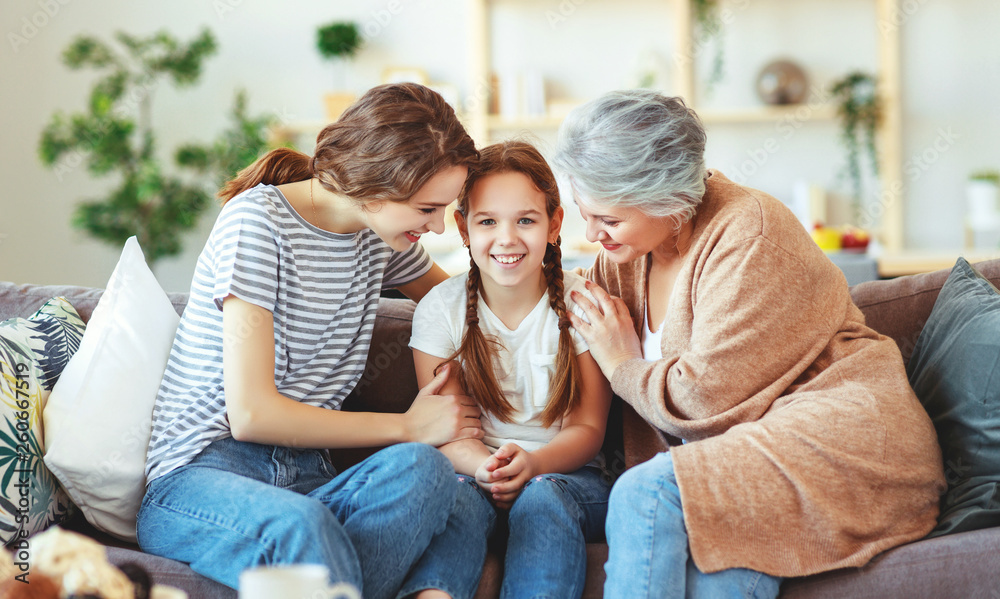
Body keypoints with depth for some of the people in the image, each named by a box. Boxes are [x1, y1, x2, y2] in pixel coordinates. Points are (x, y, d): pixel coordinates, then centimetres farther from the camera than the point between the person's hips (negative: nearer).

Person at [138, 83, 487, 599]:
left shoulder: (379, 234, 10)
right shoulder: (257, 221, -12)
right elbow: (251, 414, -17)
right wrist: (408, 428, -8)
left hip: (302, 478, 6)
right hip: (196, 477, -6)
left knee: (422, 468, -29)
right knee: (301, 522, -41)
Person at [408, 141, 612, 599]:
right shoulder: (440, 309, 1)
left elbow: (587, 428, -2)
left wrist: (532, 463, -25)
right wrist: (486, 467, -26)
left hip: (562, 471, 0)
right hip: (474, 469, 1)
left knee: (542, 498, -35)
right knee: (456, 497, -34)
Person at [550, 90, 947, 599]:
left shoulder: (748, 232, -12)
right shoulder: (621, 256, 12)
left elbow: (707, 398, -16)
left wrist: (624, 366, 0)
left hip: (844, 437, -6)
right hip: (751, 446, 7)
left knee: (646, 497, -26)